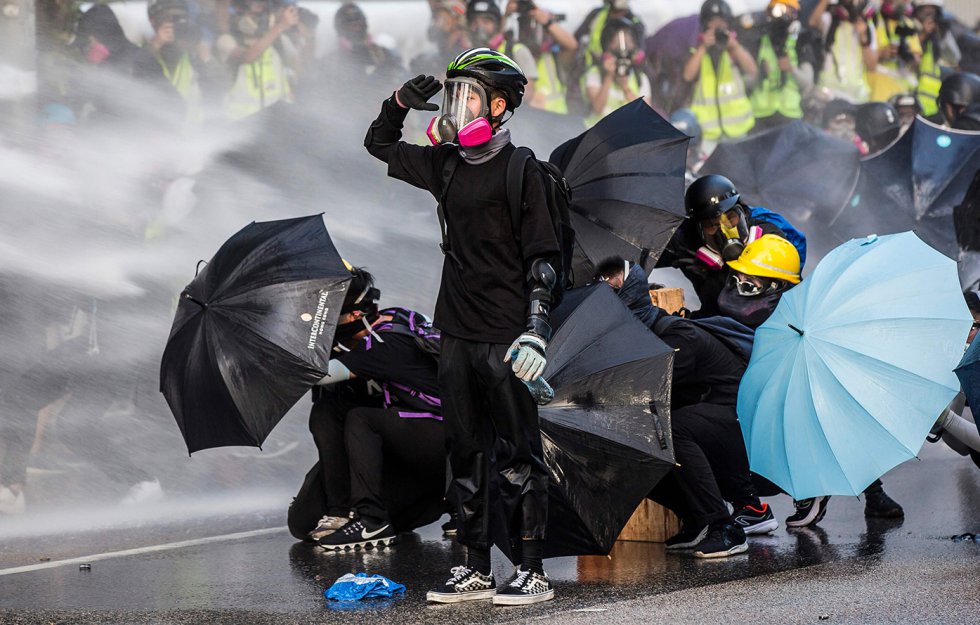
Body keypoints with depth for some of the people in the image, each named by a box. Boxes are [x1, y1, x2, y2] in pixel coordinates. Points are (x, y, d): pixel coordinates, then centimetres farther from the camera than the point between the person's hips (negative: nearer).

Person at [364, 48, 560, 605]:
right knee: (467, 454, 10)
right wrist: (401, 103, 7)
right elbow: (380, 145, 27)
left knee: (519, 452, -4)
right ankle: (477, 569, 16)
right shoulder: (445, 165, 12)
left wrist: (536, 329, -19)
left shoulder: (519, 170, -7)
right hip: (458, 334, 7)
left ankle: (534, 572, -1)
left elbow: (544, 256, -10)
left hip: (505, 337, -7)